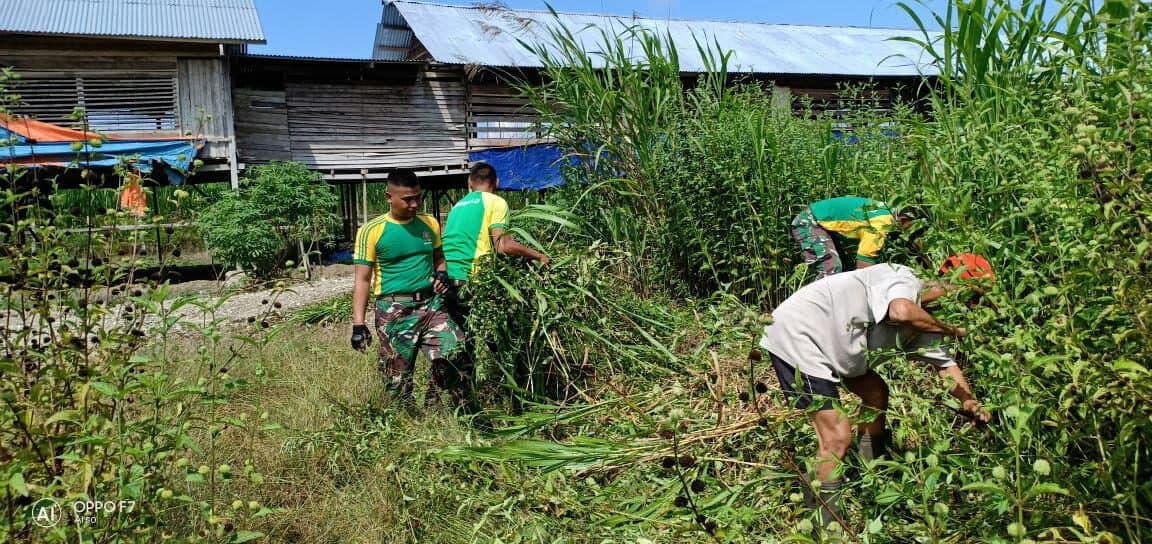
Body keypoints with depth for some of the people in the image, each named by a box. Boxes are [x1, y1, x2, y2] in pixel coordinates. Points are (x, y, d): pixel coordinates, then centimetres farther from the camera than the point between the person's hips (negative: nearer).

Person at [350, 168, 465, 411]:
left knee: (455, 353, -16)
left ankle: (434, 398, 10)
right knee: (398, 380, 0)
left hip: (431, 304, 3)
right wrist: (358, 324, -12)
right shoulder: (372, 231, -5)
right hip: (394, 311, -3)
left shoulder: (430, 224, 9)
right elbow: (362, 280, -5)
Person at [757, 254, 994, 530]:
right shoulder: (903, 279, -18)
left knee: (876, 393, 23)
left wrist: (970, 401, -9)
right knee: (837, 437, -12)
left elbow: (945, 364, 10)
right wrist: (950, 329, -23)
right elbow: (901, 312, -40)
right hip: (795, 335, -11)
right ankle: (825, 527, 0)